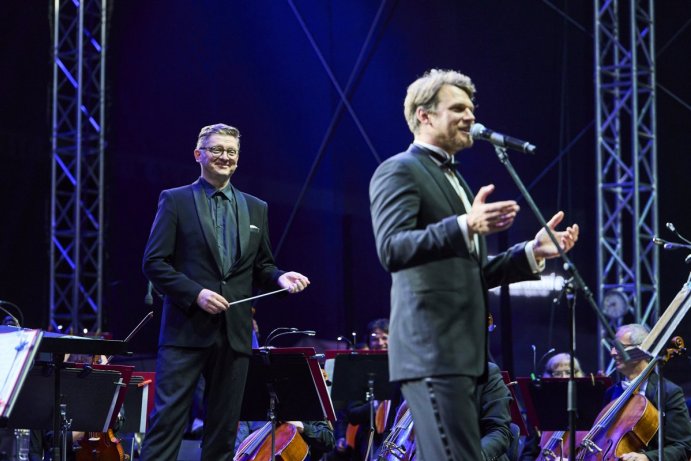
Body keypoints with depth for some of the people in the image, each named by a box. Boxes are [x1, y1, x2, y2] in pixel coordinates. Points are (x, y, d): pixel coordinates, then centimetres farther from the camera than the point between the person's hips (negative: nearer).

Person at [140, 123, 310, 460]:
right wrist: (195, 293, -16)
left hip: (234, 333, 4)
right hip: (187, 329, -4)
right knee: (167, 417, -9)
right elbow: (154, 262, -4)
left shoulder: (256, 208, 15)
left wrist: (280, 278, -3)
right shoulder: (175, 201, 3)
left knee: (224, 426, 7)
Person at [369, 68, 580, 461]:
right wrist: (464, 226, -31)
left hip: (460, 351, 10)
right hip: (433, 351, -10)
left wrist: (533, 253, 12)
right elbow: (392, 250, -20)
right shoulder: (399, 171, -5)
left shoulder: (453, 179, 25)